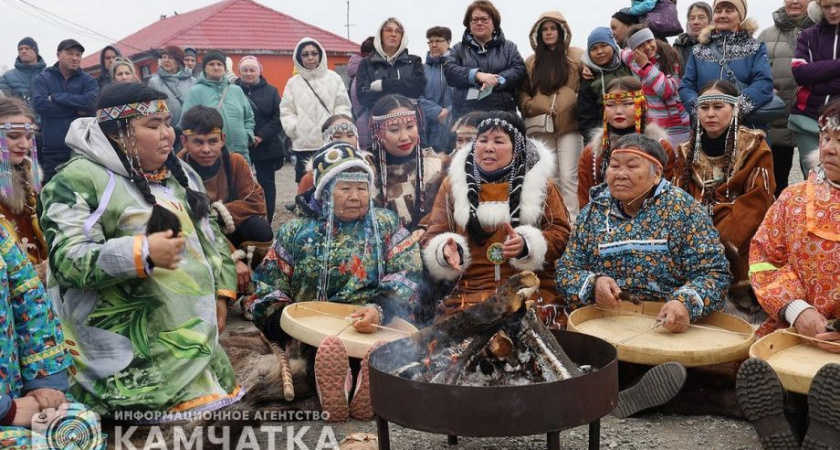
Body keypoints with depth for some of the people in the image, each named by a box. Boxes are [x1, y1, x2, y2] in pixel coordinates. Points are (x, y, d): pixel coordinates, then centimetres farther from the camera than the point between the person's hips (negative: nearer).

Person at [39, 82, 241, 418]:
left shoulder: (179, 173, 14)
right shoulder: (80, 180, -11)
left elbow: (211, 236, 21)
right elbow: (66, 259, -20)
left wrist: (221, 292, 11)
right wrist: (141, 253, -30)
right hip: (129, 348, -7)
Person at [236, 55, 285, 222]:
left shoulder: (271, 91, 8)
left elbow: (278, 117, -1)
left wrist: (261, 136, -12)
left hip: (266, 146, 1)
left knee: (266, 183, 5)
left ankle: (266, 221, 12)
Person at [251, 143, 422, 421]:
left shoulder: (386, 224, 15)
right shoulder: (296, 231, 16)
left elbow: (407, 275, 2)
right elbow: (269, 286, 14)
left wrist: (380, 310, -18)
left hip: (379, 326, 0)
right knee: (329, 348, -37)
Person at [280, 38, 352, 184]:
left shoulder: (334, 79, 6)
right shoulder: (293, 83, 10)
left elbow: (343, 108, 3)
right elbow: (286, 112, 9)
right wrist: (295, 128, -7)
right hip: (303, 146, 1)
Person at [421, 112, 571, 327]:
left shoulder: (540, 182, 8)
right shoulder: (453, 183, 11)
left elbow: (560, 234, 4)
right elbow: (433, 238, 9)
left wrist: (528, 245, -16)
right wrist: (445, 252, -15)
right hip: (467, 294, 0)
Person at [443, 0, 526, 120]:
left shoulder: (509, 47, 15)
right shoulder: (458, 49, 14)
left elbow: (520, 70, 0)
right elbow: (449, 71, -3)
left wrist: (497, 80, -18)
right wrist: (477, 75, -19)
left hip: (501, 115, 0)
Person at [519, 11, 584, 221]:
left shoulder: (577, 57, 5)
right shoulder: (532, 61, 15)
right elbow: (522, 92, 13)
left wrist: (580, 107, -14)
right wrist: (532, 107, -3)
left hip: (569, 125, -3)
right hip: (541, 127, 3)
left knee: (568, 177, -6)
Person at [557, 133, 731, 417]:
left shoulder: (682, 208, 3)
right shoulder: (593, 212, 12)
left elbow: (712, 272, -5)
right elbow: (566, 271, 9)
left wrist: (686, 303, -26)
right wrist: (592, 284, -14)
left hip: (668, 326, -2)